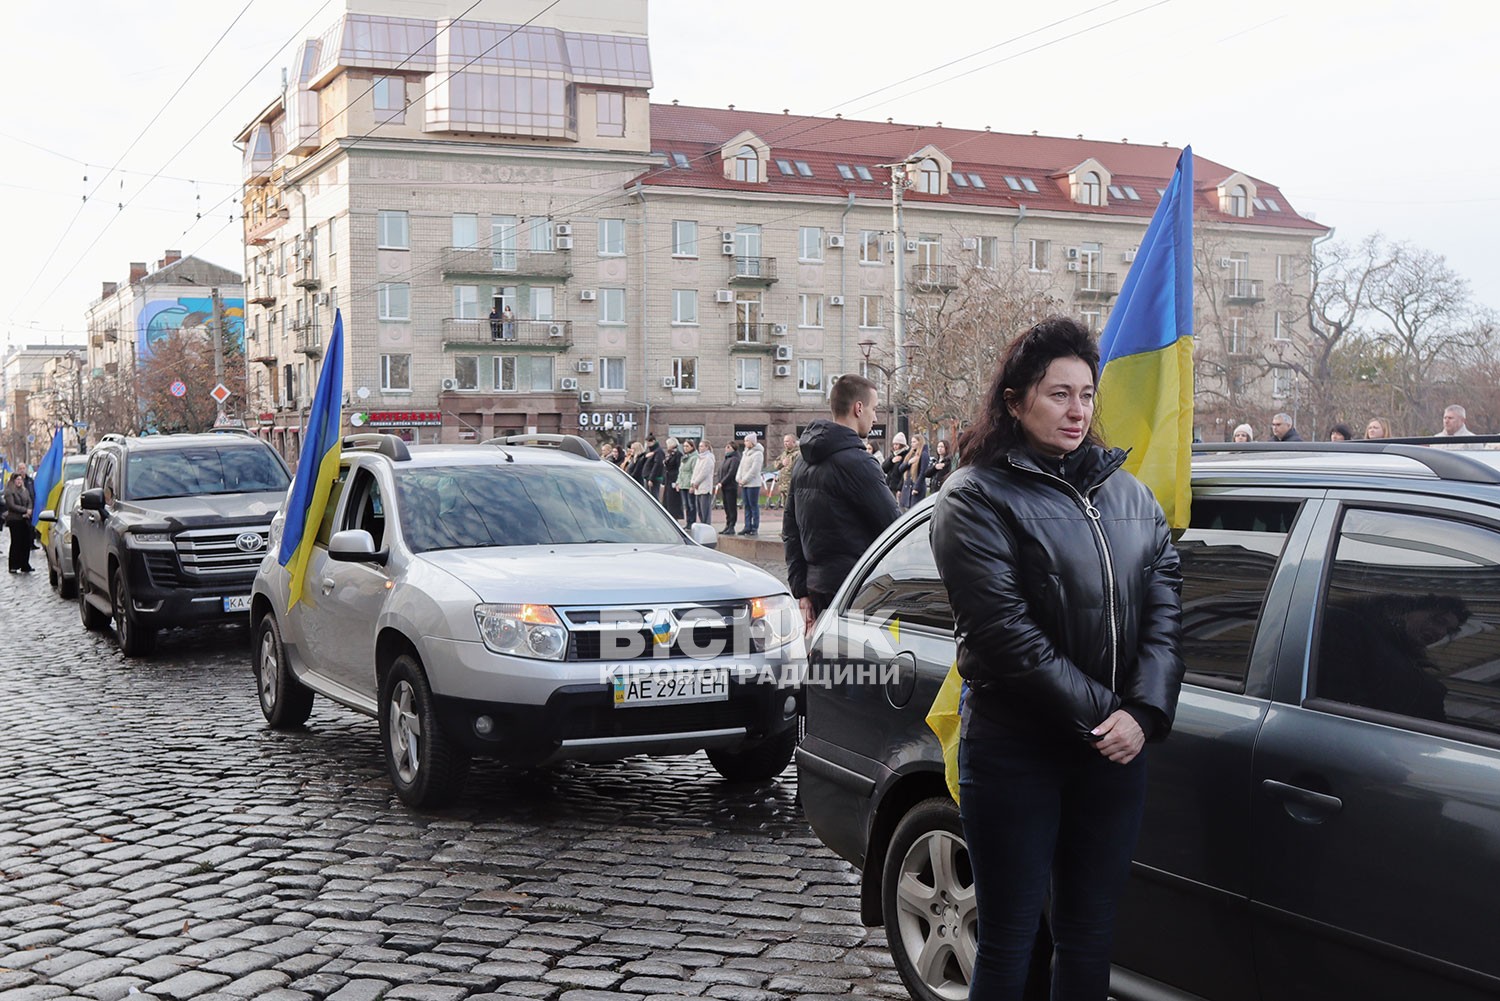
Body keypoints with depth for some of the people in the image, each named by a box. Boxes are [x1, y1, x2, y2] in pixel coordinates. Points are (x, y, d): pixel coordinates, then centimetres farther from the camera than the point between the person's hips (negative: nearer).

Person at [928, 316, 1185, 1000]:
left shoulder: (1128, 494, 11)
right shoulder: (977, 498, -7)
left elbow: (1165, 605, 3)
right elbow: (1005, 633, -15)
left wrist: (1144, 713, -11)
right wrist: (1100, 714, -15)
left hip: (1116, 748, 5)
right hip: (1016, 755, -5)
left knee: (1089, 938, 14)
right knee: (1008, 943, 3)